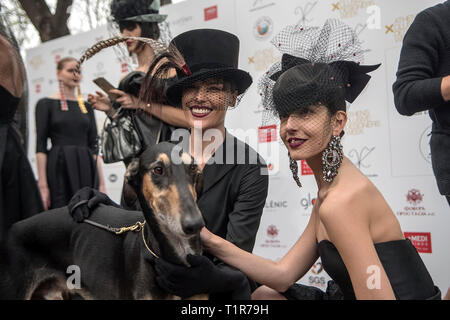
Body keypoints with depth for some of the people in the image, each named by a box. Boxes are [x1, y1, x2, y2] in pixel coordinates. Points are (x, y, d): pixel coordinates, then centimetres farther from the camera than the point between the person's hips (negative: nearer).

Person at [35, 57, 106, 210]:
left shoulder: (87, 106, 15)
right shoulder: (46, 103, 3)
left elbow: (94, 146, 12)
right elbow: (41, 146, -3)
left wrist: (101, 183, 5)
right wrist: (42, 185, -12)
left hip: (86, 169, 4)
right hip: (59, 169, -4)